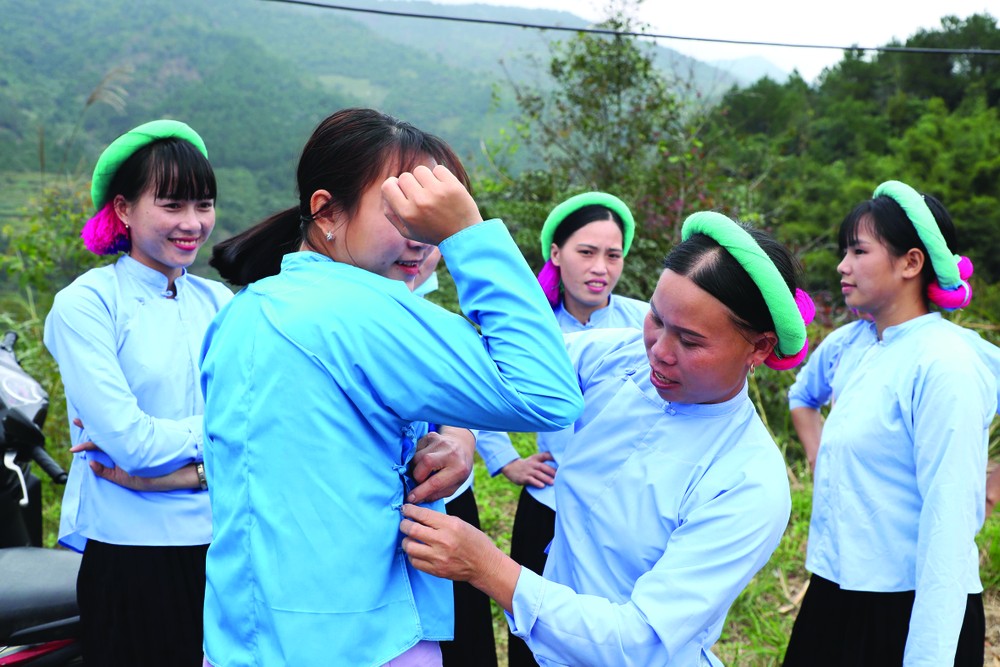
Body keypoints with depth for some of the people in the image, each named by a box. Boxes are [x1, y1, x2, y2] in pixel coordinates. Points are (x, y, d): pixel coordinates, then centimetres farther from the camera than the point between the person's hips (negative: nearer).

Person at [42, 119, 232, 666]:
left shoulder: (219, 303, 7)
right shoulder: (84, 304, -7)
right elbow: (130, 440, -16)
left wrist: (173, 469, -16)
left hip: (222, 549, 4)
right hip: (131, 556, -4)